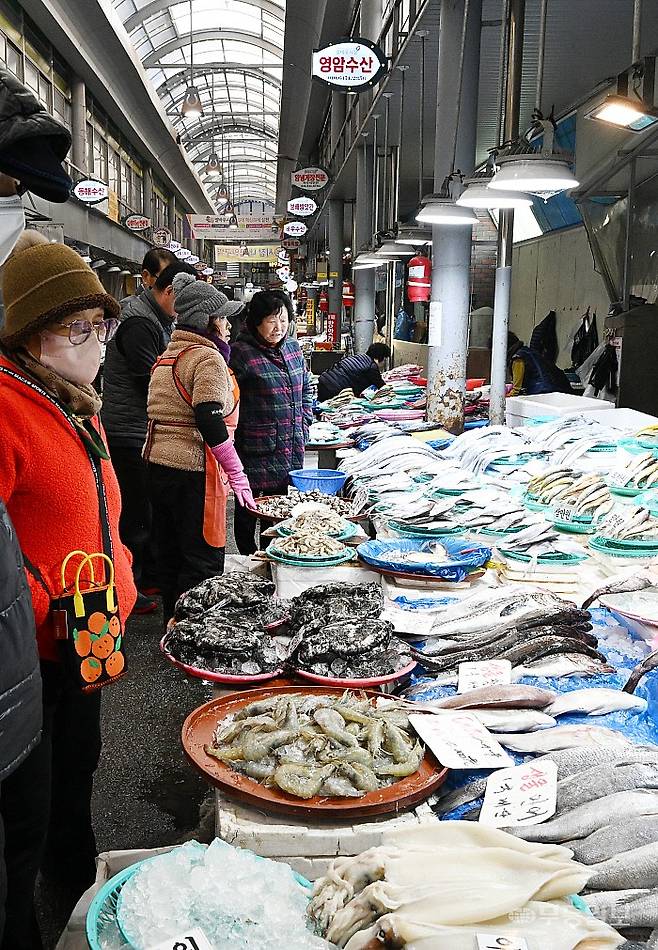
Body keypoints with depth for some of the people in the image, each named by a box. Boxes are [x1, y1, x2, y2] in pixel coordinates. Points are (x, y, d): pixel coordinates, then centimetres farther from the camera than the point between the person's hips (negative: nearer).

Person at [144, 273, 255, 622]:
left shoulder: (167, 355, 17)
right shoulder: (208, 358, -12)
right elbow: (210, 419, -21)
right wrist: (236, 473, -19)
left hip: (158, 463, 9)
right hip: (192, 471, -9)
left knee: (170, 554, 17)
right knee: (204, 560, -1)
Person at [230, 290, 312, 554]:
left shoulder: (293, 348, 10)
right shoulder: (241, 352, -12)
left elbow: (305, 390, 21)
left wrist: (303, 427, 15)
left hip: (291, 450, 6)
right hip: (255, 451, -6)